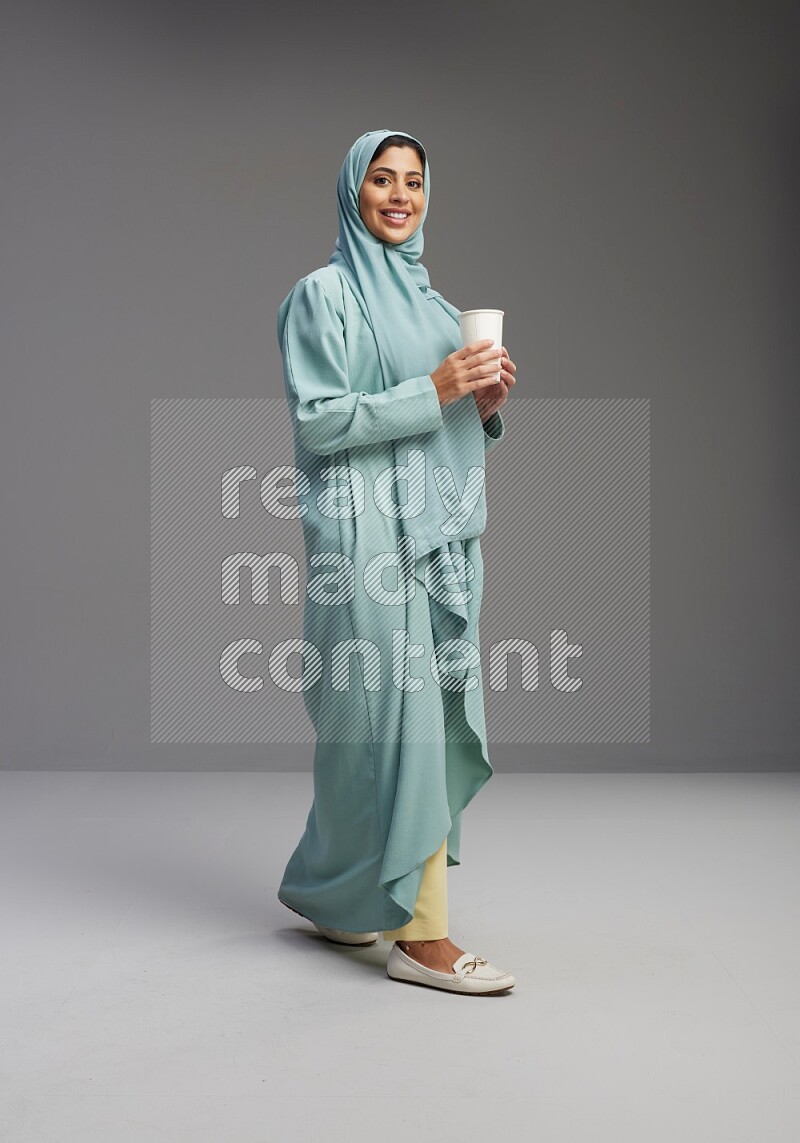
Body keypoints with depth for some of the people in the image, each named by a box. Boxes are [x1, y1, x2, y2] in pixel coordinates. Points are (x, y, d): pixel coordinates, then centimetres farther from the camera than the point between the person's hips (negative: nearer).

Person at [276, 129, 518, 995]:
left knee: (430, 720, 9)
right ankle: (419, 933, -3)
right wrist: (433, 392, -17)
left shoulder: (430, 301, 19)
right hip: (369, 536, -8)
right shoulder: (324, 293, -3)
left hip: (441, 534, 8)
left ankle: (340, 895, 24)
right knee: (399, 718, -9)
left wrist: (484, 404, 0)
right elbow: (317, 421, -12)